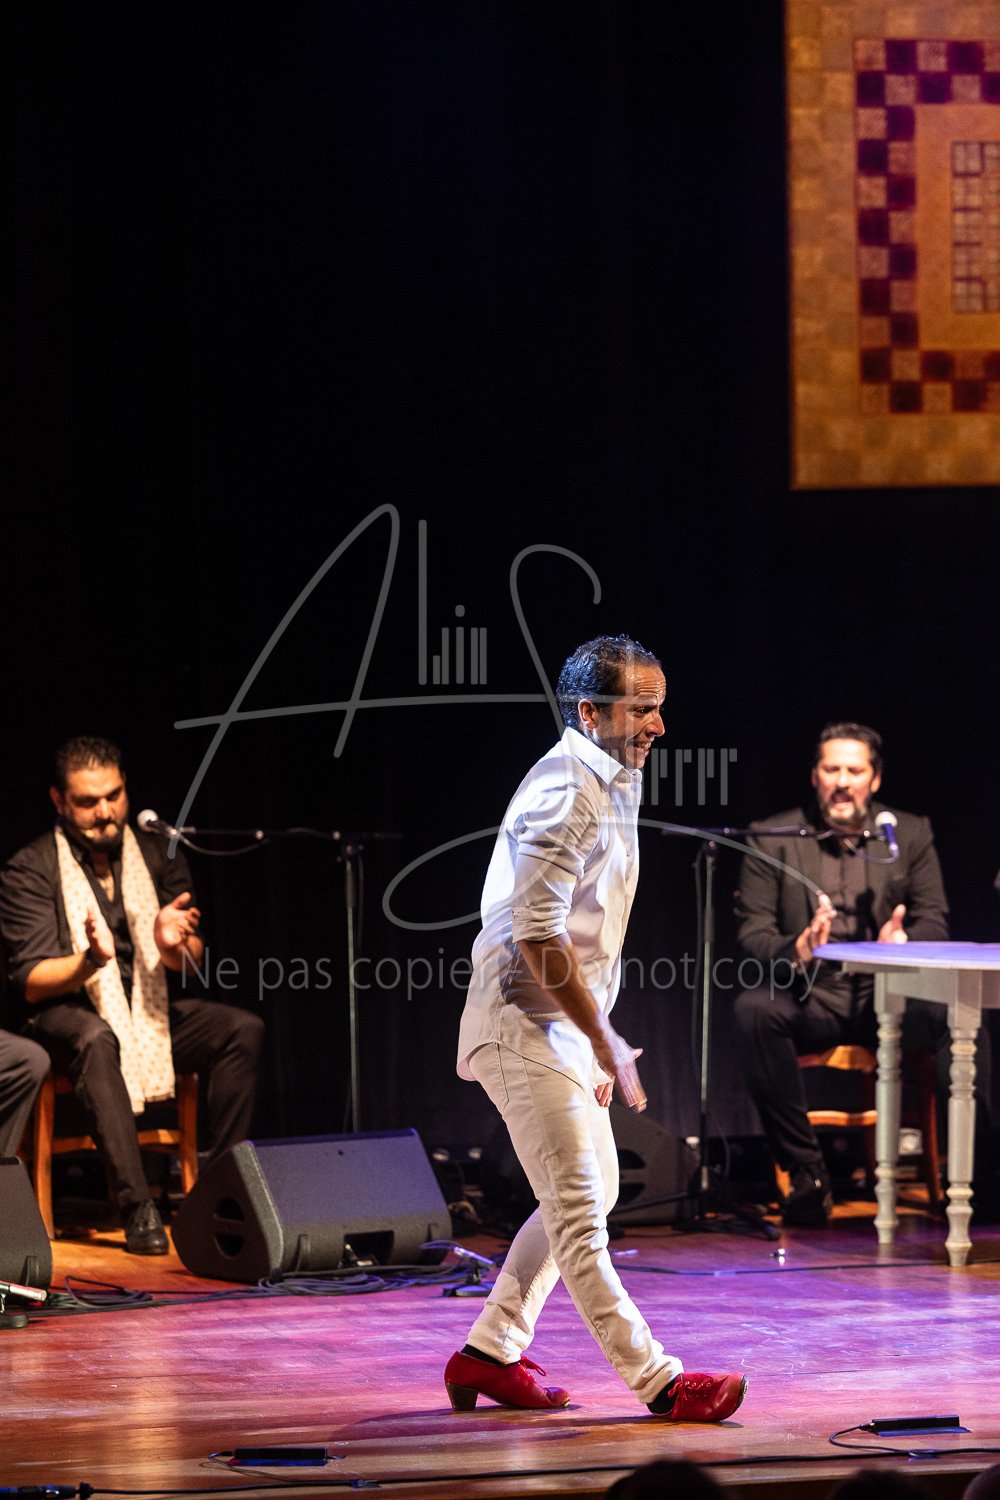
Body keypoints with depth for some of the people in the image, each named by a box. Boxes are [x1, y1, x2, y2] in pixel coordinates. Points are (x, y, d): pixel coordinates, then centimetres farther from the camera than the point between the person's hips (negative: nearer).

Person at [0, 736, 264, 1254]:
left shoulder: (159, 856, 7)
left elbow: (192, 965, 5)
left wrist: (175, 947, -20)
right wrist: (90, 960, -30)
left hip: (152, 1010, 4)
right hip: (67, 1012, -4)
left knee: (243, 1028, -22)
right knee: (96, 1039, -39)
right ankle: (137, 1208, -43)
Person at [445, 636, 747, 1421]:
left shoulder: (614, 784, 13)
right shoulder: (563, 791, -19)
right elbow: (539, 935, -24)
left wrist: (604, 1040, 18)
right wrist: (605, 1041, -20)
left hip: (564, 1026, 11)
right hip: (527, 1025, -11)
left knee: (588, 1192, 17)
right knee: (578, 1214, -7)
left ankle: (490, 1354, 23)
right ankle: (656, 1380, -8)